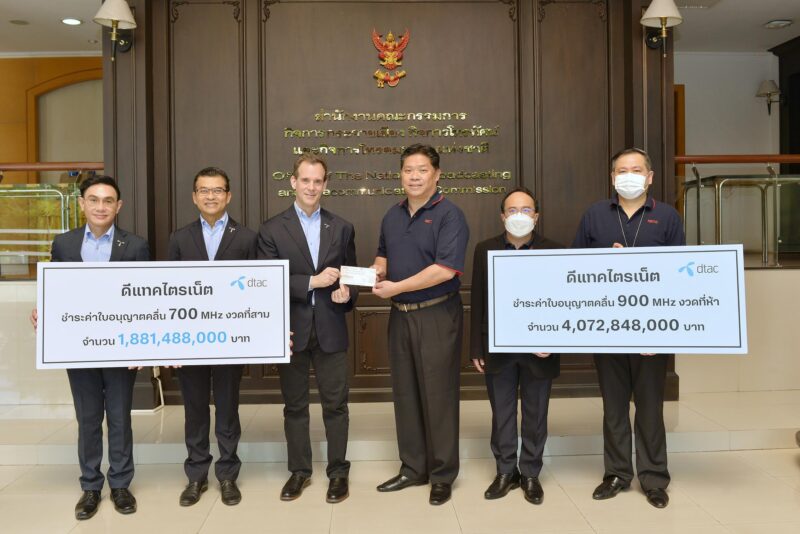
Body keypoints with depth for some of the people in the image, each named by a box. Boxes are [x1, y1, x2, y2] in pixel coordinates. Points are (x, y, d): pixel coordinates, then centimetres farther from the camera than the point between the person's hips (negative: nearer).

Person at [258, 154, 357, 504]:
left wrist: (346, 292, -13)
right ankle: (299, 471, 27)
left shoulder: (342, 228, 6)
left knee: (336, 404, 7)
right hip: (291, 329, 0)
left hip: (331, 329, 1)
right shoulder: (272, 230, -1)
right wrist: (312, 281, -18)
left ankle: (338, 471, 22)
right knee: (294, 406, 12)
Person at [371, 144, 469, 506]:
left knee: (438, 395, 2)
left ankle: (443, 475, 17)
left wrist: (396, 287, -17)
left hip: (437, 315, -7)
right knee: (405, 394, 12)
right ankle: (413, 469, 27)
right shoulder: (392, 216, 12)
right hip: (400, 315, 7)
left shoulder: (449, 215, -10)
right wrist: (377, 270, 1)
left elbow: (445, 269, -21)